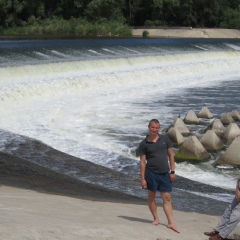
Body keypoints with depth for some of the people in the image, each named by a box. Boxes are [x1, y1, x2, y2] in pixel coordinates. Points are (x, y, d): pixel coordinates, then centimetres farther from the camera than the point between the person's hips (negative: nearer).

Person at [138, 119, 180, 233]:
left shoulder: (165, 139, 4)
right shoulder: (144, 144, -2)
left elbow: (171, 155, 7)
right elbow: (142, 162, -2)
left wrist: (173, 171, 2)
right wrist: (142, 179, -5)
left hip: (164, 173, 2)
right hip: (151, 173, -2)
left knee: (167, 198, 2)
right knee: (151, 196, 7)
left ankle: (171, 223, 2)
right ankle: (156, 218, 21)